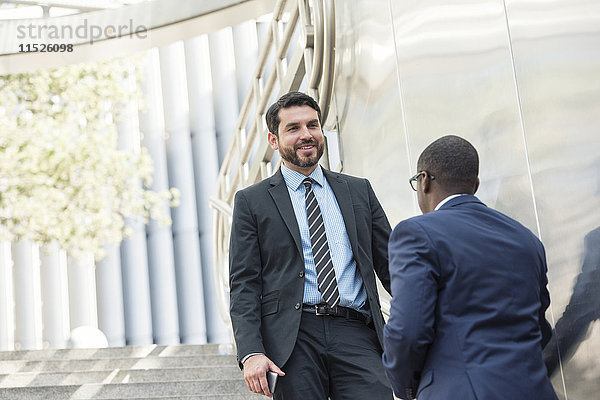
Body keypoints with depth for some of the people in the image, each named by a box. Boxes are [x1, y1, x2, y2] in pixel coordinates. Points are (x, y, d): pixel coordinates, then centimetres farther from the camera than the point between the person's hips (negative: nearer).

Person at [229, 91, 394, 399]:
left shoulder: (359, 191, 17)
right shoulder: (252, 201, 9)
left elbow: (390, 264, 16)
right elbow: (244, 284, 3)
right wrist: (251, 353, -10)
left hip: (356, 336, 2)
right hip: (292, 339, -1)